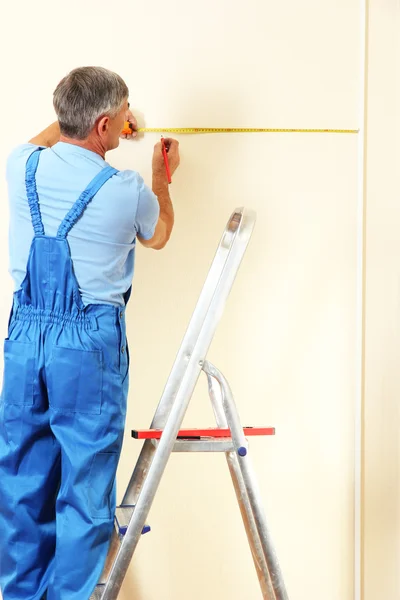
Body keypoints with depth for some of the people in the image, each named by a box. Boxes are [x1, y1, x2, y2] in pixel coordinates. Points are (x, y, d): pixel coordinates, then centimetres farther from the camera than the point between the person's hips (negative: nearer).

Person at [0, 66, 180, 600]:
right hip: (90, 341, -5)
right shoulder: (127, 191, -12)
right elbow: (158, 235, 13)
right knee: (85, 481, 4)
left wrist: (76, 117, 40)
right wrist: (162, 177, 30)